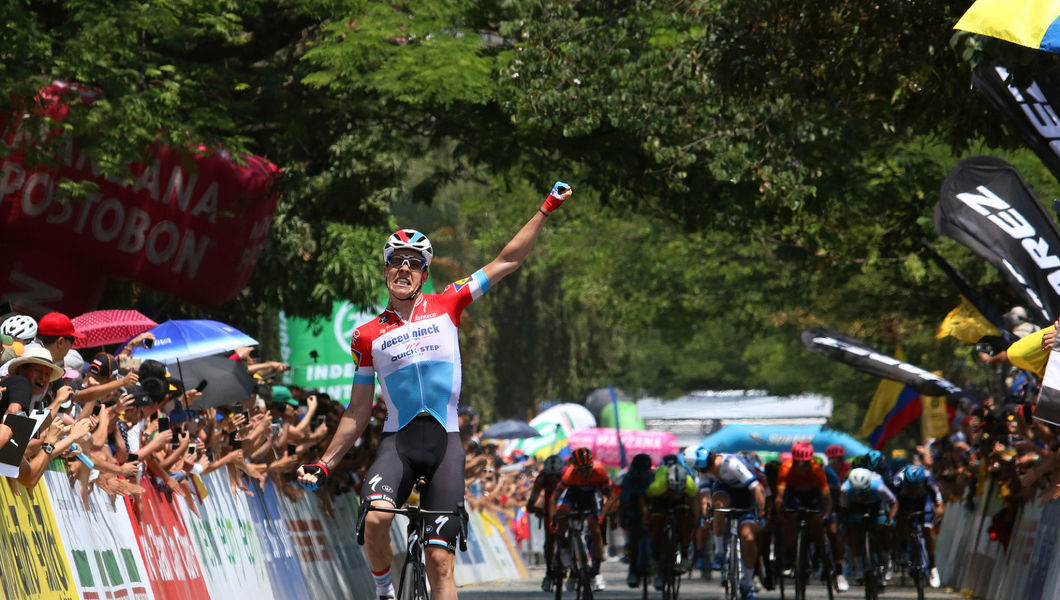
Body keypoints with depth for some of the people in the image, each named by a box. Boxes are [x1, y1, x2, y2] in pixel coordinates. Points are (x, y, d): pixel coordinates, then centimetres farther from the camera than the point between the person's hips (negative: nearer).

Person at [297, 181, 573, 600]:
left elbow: (507, 262, 9)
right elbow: (358, 412, 14)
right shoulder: (367, 336, 9)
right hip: (398, 440, 0)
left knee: (440, 561, -4)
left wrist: (547, 209, 3)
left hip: (445, 443, 0)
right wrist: (324, 464, 9)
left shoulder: (445, 306, 8)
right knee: (375, 517, -30)